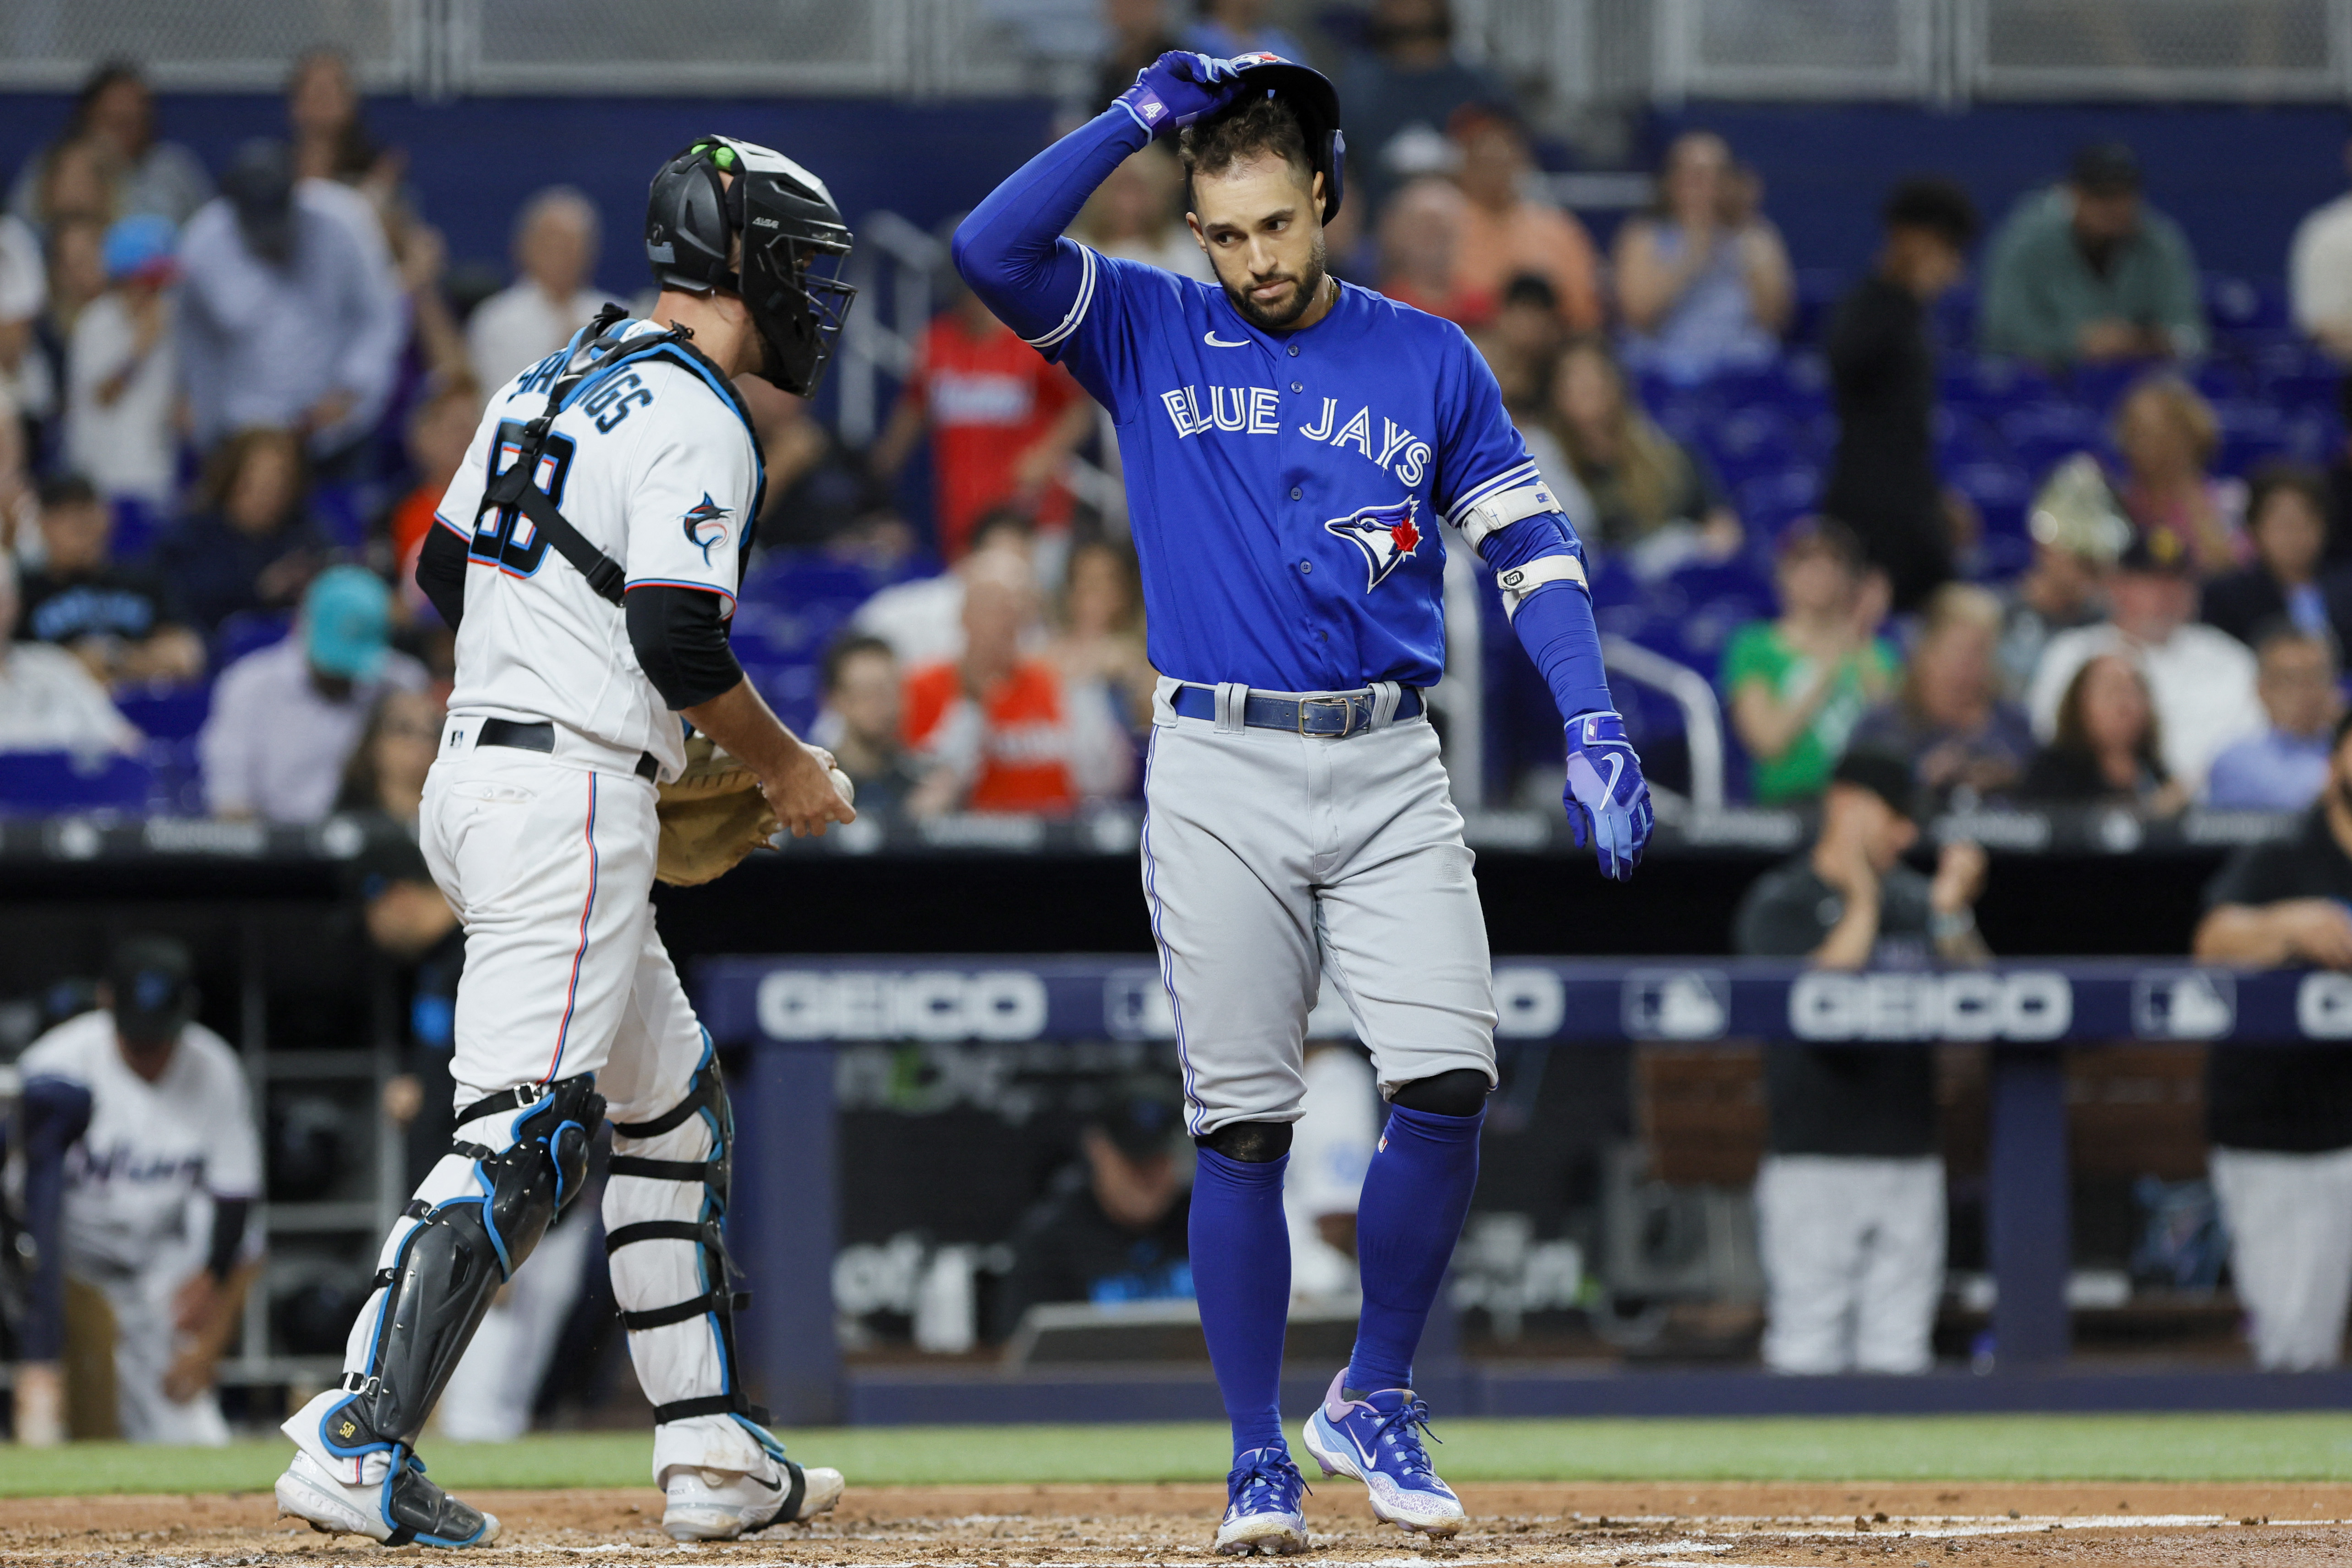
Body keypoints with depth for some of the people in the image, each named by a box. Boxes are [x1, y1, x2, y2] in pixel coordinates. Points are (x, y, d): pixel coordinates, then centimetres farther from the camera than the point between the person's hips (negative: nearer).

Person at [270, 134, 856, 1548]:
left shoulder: (552, 383, 16)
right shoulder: (696, 420, -12)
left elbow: (444, 570, 22)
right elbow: (678, 638, -20)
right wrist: (785, 766, -5)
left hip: (476, 775, 10)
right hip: (572, 797, -10)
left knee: (671, 1107, 17)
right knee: (525, 1136, -14)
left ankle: (716, 1453, 17)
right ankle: (358, 1449, -22)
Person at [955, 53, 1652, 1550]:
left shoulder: (1431, 361, 9)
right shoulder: (1153, 334, 6)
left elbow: (1528, 544, 9)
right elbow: (991, 249, -9)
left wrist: (1595, 727, -3)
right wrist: (1144, 113, -9)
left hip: (1390, 772, 1)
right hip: (1221, 778, -1)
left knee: (1449, 1083, -12)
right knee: (1243, 1124, -3)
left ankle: (1375, 1397, 7)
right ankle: (1259, 1458, 6)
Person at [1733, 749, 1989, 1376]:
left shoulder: (1916, 900, 15)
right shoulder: (1781, 904, -2)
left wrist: (1953, 913, -7)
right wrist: (1863, 901, -13)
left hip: (1910, 1157, 5)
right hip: (1816, 1156, -5)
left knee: (1900, 1347, 5)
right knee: (1806, 1347, -7)